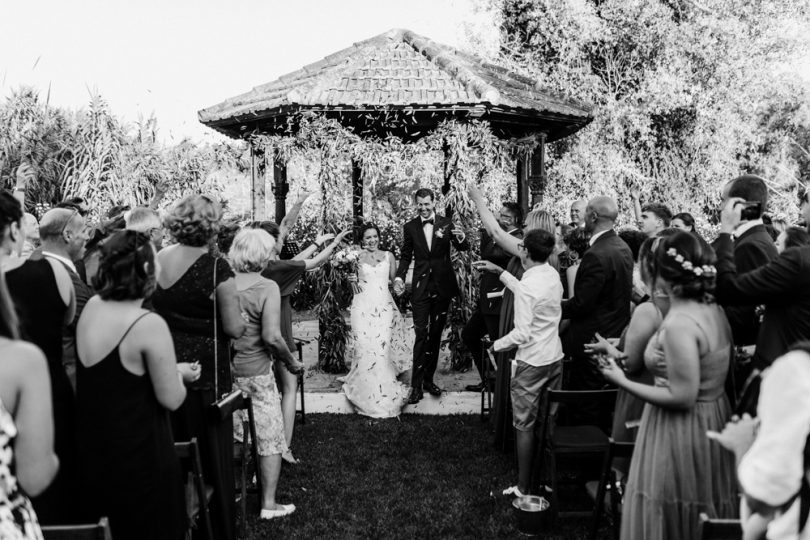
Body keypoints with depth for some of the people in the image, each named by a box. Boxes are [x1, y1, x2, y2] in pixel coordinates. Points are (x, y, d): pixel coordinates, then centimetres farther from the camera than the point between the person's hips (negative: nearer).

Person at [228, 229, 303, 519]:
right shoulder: (267, 287, -15)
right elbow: (272, 337, -23)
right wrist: (291, 362, -8)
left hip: (224, 371, 5)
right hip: (255, 374, -5)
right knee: (270, 440, 10)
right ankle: (269, 504, 17)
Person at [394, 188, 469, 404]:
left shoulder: (446, 223, -1)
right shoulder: (410, 227, 1)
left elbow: (463, 248, -7)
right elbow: (406, 256, 8)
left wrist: (461, 238, -30)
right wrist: (399, 277, -8)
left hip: (443, 286, 1)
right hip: (421, 287, -1)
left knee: (436, 334, 11)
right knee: (421, 334, -6)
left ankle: (428, 379, 23)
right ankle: (416, 385, -2)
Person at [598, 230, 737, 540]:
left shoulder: (679, 325, -25)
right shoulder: (713, 309, 1)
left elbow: (682, 398, -24)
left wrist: (623, 382, -18)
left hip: (681, 433, -9)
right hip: (713, 421, 9)